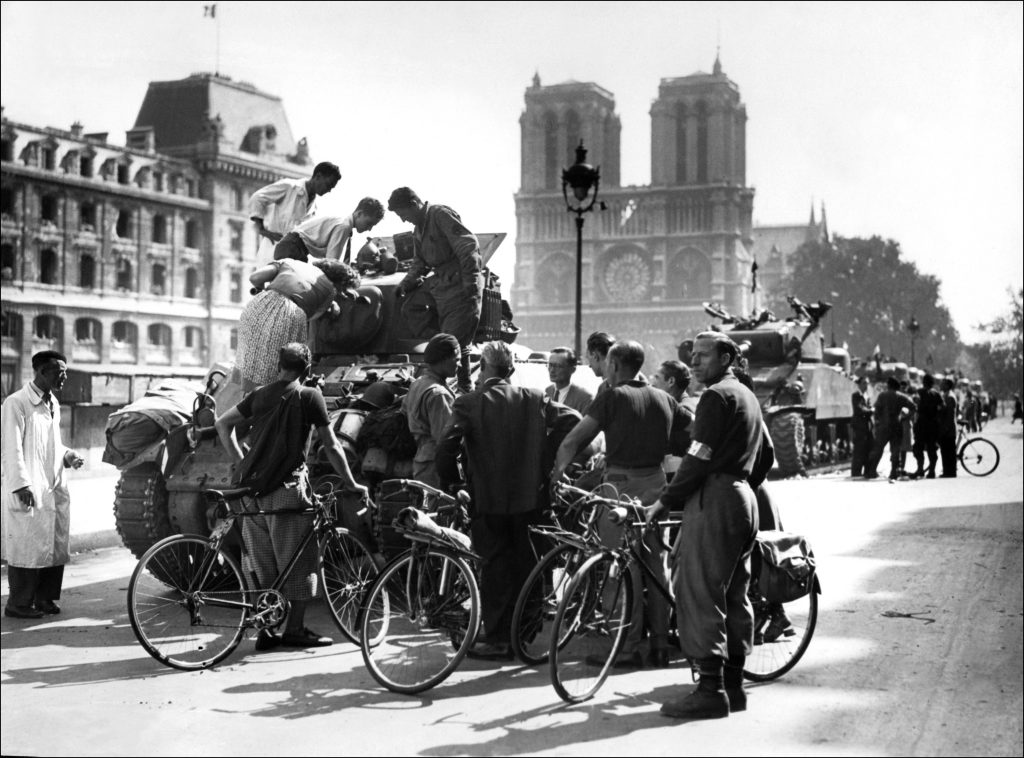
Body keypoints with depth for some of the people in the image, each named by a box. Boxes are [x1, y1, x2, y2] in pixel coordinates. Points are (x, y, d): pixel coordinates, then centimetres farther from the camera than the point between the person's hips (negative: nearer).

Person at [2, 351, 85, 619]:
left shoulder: (53, 404, 15)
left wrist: (66, 455, 4)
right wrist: (22, 485, -19)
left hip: (54, 488, 8)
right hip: (30, 491, -8)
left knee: (57, 544, 9)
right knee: (29, 546, -4)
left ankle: (45, 598, 21)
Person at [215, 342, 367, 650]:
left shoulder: (260, 394, 12)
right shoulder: (309, 396, -2)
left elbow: (222, 424, 15)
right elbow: (331, 446, -2)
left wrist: (241, 463, 15)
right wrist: (351, 484, 6)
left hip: (253, 487, 5)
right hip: (287, 487, -5)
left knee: (262, 564, 11)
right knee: (297, 561, 5)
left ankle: (265, 629, 14)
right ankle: (295, 629, 8)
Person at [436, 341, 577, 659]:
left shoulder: (468, 403, -9)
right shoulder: (534, 399, 3)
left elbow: (447, 448, -18)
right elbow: (572, 420, 1)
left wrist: (452, 482, -3)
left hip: (488, 499, -3)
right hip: (528, 497, 3)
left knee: (494, 567, 4)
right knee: (525, 564, 13)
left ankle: (496, 638, 6)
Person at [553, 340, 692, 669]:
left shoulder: (613, 397, -7)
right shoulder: (663, 399, 9)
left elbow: (572, 441, -11)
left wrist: (557, 472, 1)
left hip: (621, 485, -5)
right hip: (656, 484, 6)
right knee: (656, 564, 11)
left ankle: (629, 648, 0)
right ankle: (660, 646, 15)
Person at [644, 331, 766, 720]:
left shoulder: (716, 396, -11)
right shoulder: (747, 396, 20)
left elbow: (697, 461, -16)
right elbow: (763, 458, 24)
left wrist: (665, 501, -10)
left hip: (713, 501, -10)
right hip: (743, 498, 10)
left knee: (699, 594, -9)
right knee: (734, 595, 12)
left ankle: (710, 690, -10)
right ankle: (733, 686, 16)